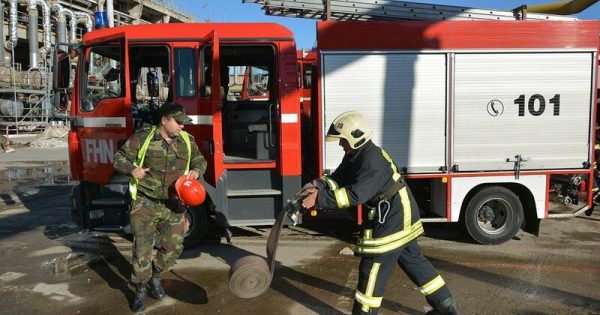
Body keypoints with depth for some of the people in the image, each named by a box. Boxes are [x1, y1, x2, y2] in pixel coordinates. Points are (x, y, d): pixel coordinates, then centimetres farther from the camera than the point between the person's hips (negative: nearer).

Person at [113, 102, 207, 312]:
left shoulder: (187, 141, 1)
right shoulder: (142, 138, -10)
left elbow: (200, 160, 14)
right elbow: (119, 158, -3)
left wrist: (197, 170, -9)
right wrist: (132, 169, -23)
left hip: (173, 205, 4)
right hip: (145, 204, -4)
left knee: (174, 246, 10)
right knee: (142, 248, 1)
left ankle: (155, 276, 37)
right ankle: (141, 289, 21)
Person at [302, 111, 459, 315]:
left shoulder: (372, 161, -26)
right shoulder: (355, 155, 6)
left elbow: (355, 194, -35)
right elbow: (339, 179, 5)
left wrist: (321, 199, -33)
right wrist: (320, 185, -15)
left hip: (392, 221, -11)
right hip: (401, 216, 11)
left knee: (373, 268, -2)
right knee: (413, 260, 21)